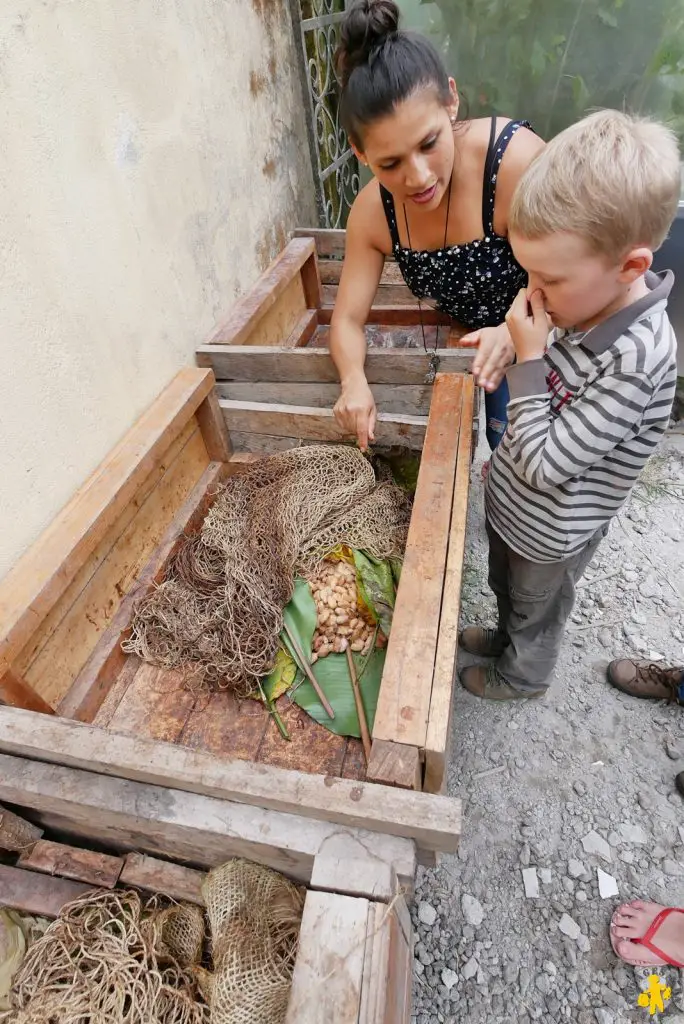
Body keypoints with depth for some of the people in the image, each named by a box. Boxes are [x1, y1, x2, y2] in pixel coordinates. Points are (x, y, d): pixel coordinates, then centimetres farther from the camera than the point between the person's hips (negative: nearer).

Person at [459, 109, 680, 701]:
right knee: (506, 588, 32)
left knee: (537, 608, 23)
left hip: (552, 533, -7)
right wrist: (513, 342, -6)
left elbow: (543, 464, -32)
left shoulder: (634, 361, -36)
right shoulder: (586, 303, -11)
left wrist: (529, 358, -31)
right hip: (511, 501, 7)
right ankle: (506, 635, 62)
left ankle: (524, 674, 53)